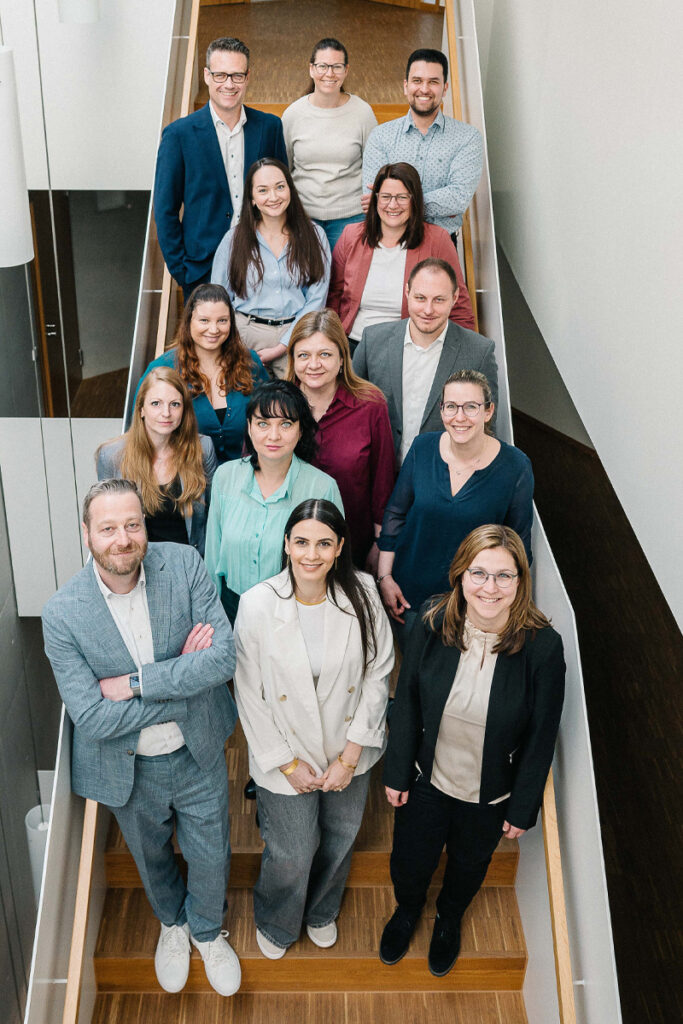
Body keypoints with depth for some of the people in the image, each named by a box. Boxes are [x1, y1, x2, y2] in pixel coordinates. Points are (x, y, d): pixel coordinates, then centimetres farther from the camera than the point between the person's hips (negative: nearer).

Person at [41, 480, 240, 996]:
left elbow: (225, 656, -23)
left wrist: (135, 683, -27)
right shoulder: (62, 614, -22)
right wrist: (183, 681, -25)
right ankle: (172, 924, 61)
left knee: (211, 857, 21)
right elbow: (90, 717, -24)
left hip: (198, 754, 1)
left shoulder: (184, 564, -19)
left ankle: (206, 930, 54)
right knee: (152, 858, 27)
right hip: (129, 769, 0)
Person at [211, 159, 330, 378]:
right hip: (246, 332, 0)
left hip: (295, 332, 0)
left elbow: (316, 299, 2)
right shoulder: (234, 239, 8)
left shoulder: (313, 235, 6)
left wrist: (281, 347, -7)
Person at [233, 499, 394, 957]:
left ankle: (321, 911, 58)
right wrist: (288, 762, -10)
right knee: (290, 855, 14)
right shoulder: (258, 604, -21)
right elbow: (249, 693, -13)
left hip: (350, 752, 3)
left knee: (340, 839, 25)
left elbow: (378, 675, -9)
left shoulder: (362, 596, -16)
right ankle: (275, 924, 49)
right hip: (286, 756, -2)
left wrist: (350, 756, -10)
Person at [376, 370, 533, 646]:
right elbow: (395, 514, 3)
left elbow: (519, 543, -3)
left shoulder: (515, 467, -14)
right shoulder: (423, 448, -7)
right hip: (410, 593, 2)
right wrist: (384, 576, 0)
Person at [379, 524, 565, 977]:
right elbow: (407, 701, -8)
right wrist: (398, 773, -2)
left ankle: (450, 919, 63)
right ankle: (407, 910, 60)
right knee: (410, 861, 23)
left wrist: (523, 808, -6)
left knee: (469, 863, 27)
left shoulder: (543, 646, -26)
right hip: (428, 779, 1)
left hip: (490, 794, -1)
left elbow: (542, 735, -14)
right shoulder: (433, 622, -21)